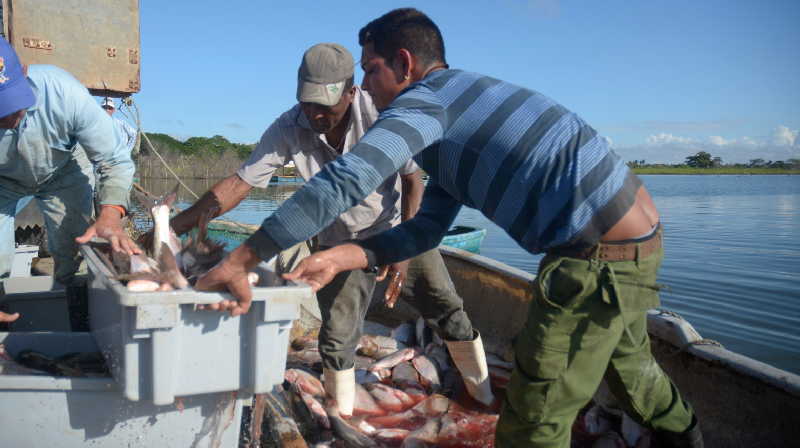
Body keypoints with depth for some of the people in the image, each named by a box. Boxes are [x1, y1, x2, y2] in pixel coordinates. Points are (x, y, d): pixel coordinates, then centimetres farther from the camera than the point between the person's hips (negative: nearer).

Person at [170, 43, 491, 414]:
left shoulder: (380, 114, -24)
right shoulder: (289, 129, -20)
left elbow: (412, 180, -14)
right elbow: (240, 182, -21)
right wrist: (175, 226, -30)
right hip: (341, 242, 1)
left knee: (447, 311, 4)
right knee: (337, 336, -3)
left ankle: (484, 394, 27)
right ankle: (342, 417, 22)